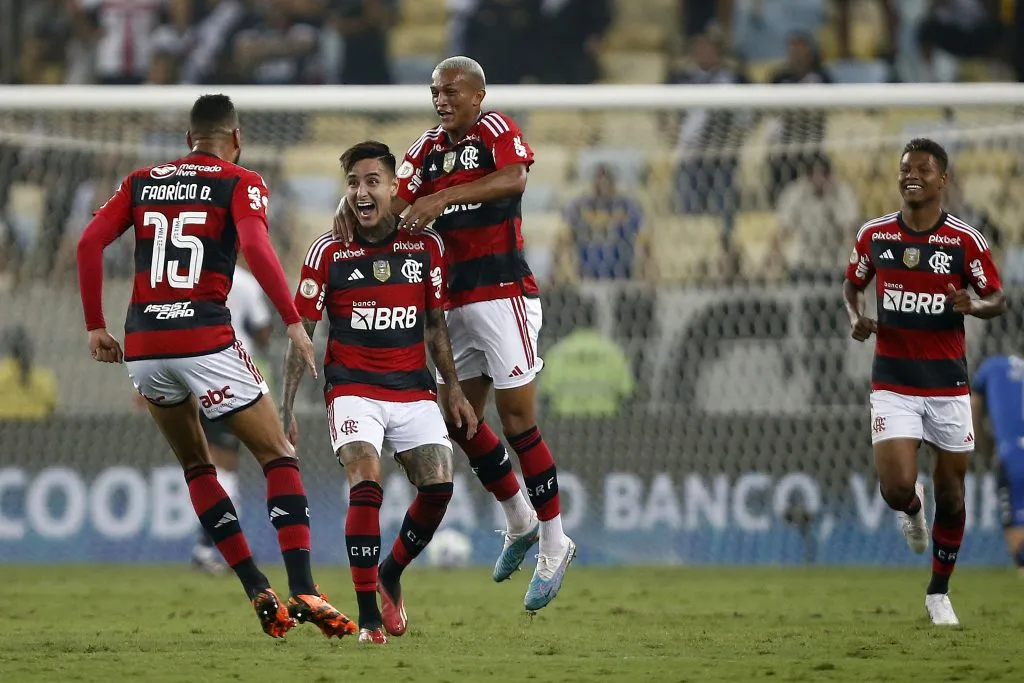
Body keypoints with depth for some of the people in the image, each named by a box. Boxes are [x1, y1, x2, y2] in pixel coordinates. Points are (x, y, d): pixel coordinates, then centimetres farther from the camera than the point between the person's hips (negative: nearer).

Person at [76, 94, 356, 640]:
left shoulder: (142, 182, 16)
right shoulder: (239, 183, 4)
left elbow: (89, 243, 6)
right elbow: (255, 247, -15)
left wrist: (95, 326, 10)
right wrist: (294, 322, -14)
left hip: (142, 346, 4)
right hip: (205, 342, -4)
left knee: (195, 466, 21)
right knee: (279, 457, 6)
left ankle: (259, 594, 13)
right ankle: (301, 591, -10)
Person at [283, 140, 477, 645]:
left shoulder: (426, 247, 4)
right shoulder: (327, 252, -3)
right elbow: (301, 332, 0)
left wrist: (454, 389, 8)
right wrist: (287, 408, -4)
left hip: (414, 389, 3)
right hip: (353, 389, -3)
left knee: (438, 485, -11)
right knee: (365, 483, -23)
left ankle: (391, 573, 19)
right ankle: (368, 614, -17)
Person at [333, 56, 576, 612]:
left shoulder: (496, 130, -6)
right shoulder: (429, 148, 13)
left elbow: (514, 177, -27)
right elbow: (393, 199, 1)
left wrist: (443, 197, -35)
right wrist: (350, 205, -21)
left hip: (503, 291, -7)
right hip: (457, 299, 8)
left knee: (517, 421, -7)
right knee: (458, 418, 10)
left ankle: (553, 545, 4)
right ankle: (519, 522, 28)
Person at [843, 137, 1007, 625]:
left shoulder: (966, 241, -5)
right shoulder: (874, 235, 0)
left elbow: (998, 300, 2)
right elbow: (852, 284, 16)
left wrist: (972, 306, -20)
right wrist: (857, 318, -5)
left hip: (948, 385, 0)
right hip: (893, 383, 0)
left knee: (950, 495, 5)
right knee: (897, 489, -16)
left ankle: (939, 593, 25)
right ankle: (912, 509, 24)